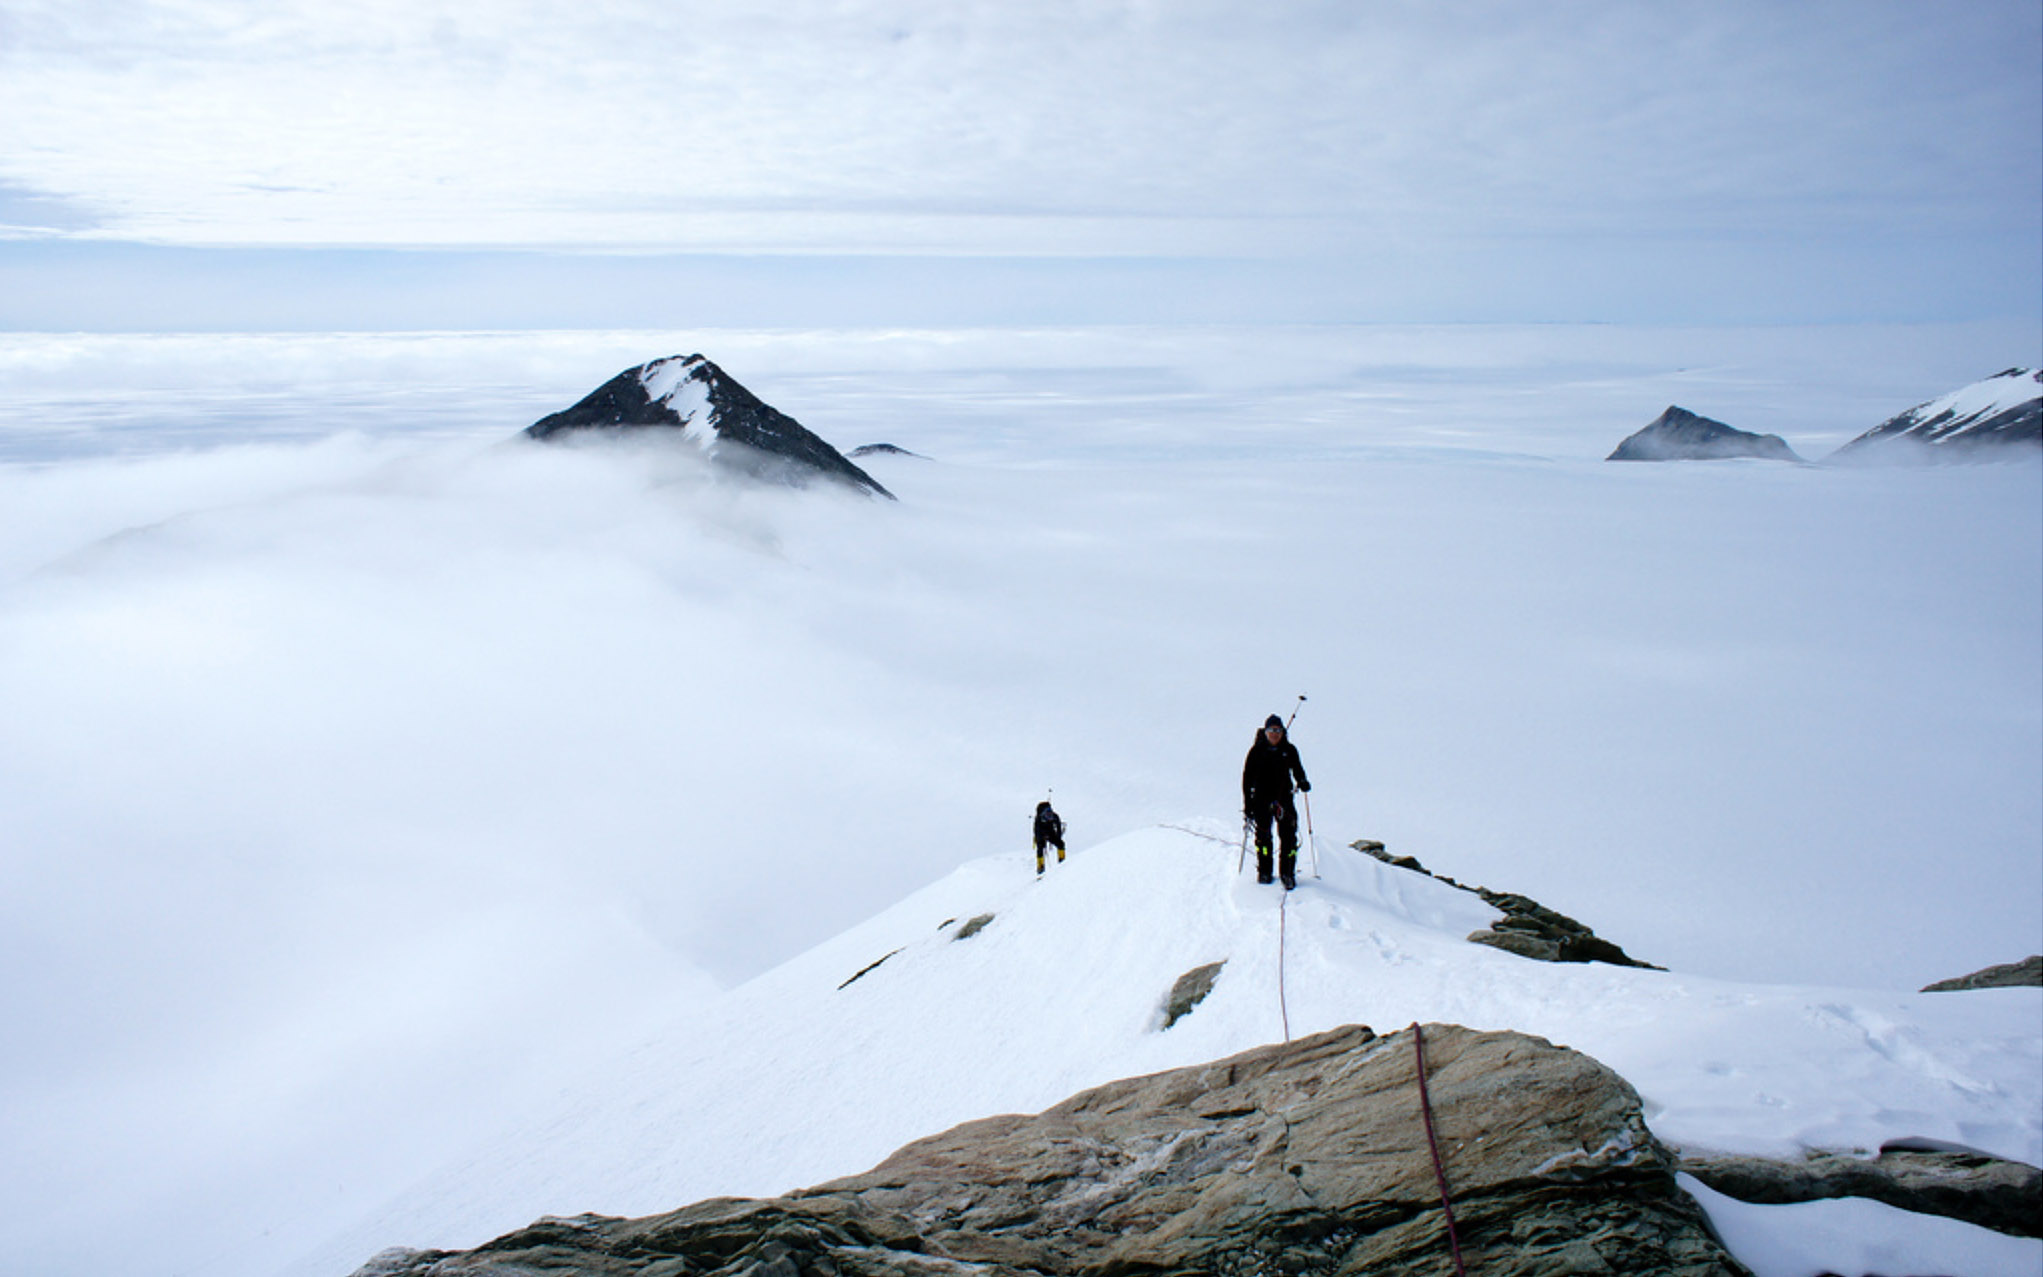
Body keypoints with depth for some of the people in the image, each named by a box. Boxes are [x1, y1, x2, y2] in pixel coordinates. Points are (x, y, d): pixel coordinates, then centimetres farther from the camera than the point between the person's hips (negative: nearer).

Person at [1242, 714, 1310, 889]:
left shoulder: (1289, 750, 5)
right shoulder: (1257, 750, 0)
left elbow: (1297, 769, 19)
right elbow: (1247, 777, 2)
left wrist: (1302, 782, -4)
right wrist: (1247, 804, -2)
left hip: (1284, 797, 1)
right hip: (1262, 798, -1)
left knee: (1288, 836, -6)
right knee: (1263, 836, 2)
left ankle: (1287, 873, 2)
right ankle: (1264, 872, 16)